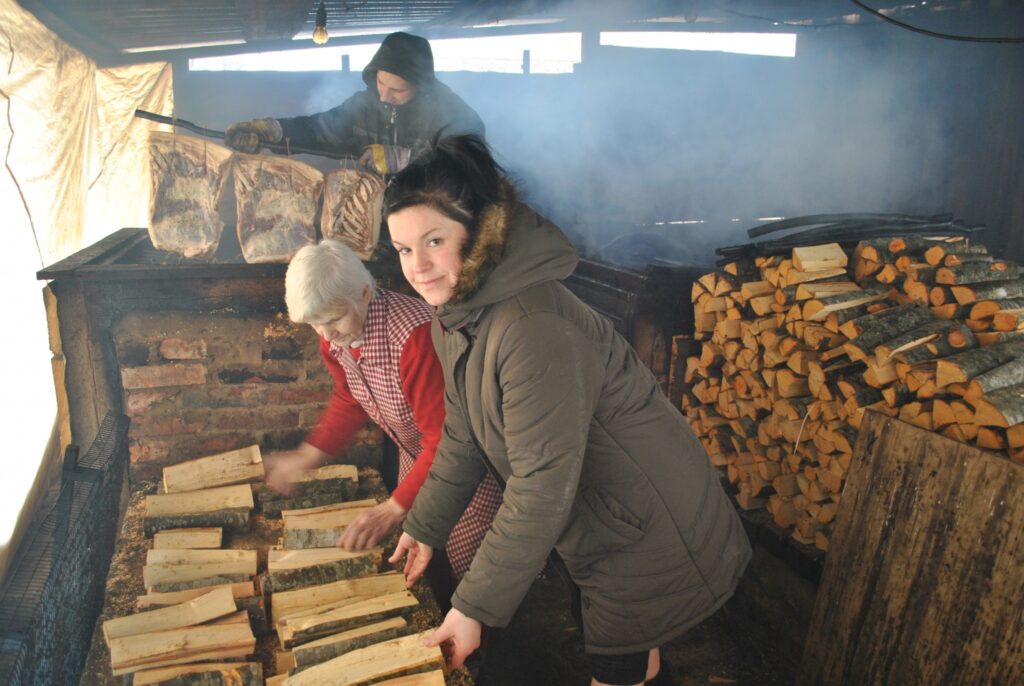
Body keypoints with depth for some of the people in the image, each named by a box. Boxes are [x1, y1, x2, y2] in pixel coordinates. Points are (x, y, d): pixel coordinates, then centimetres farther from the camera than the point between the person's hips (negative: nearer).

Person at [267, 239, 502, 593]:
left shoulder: (414, 334, -36)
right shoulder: (334, 334, -8)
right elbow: (349, 400, 12)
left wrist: (395, 508, -32)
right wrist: (308, 455, 3)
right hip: (415, 456, 8)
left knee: (468, 571, 1)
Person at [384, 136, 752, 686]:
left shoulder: (533, 329, -34)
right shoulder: (455, 314, -3)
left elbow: (542, 487, -31)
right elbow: (463, 436, 8)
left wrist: (476, 607, -25)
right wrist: (424, 527, 13)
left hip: (650, 533, -8)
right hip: (599, 524, 8)